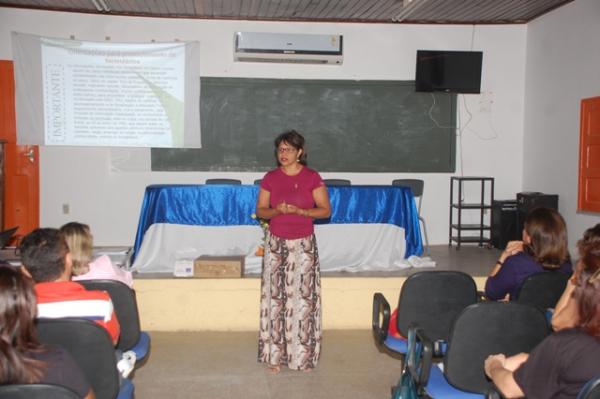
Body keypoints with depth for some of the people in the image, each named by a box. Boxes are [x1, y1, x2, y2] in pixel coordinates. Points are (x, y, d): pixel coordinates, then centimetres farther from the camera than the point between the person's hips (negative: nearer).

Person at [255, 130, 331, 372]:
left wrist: (299, 211, -20)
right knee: (275, 298, 3)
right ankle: (275, 355, 13)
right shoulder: (270, 178, 1)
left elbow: (325, 210, -5)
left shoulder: (312, 177, -5)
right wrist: (276, 210, -18)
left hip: (303, 245, -1)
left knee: (303, 297, 0)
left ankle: (303, 355, 14)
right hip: (276, 244, 2)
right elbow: (260, 210, 4)